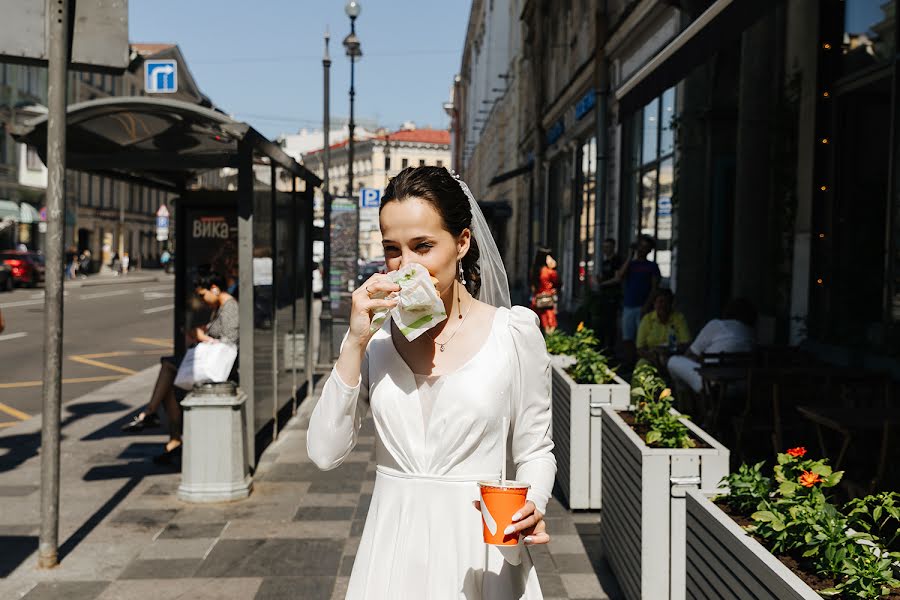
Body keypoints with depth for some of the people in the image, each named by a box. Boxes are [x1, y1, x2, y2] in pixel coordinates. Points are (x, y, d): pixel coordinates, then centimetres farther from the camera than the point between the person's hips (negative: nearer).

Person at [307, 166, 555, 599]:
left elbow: (535, 449, 1)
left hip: (478, 549, -2)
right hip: (392, 546, 2)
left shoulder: (513, 332, -8)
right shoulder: (375, 335, -2)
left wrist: (532, 505, -19)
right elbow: (325, 453, -8)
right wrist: (355, 343, -16)